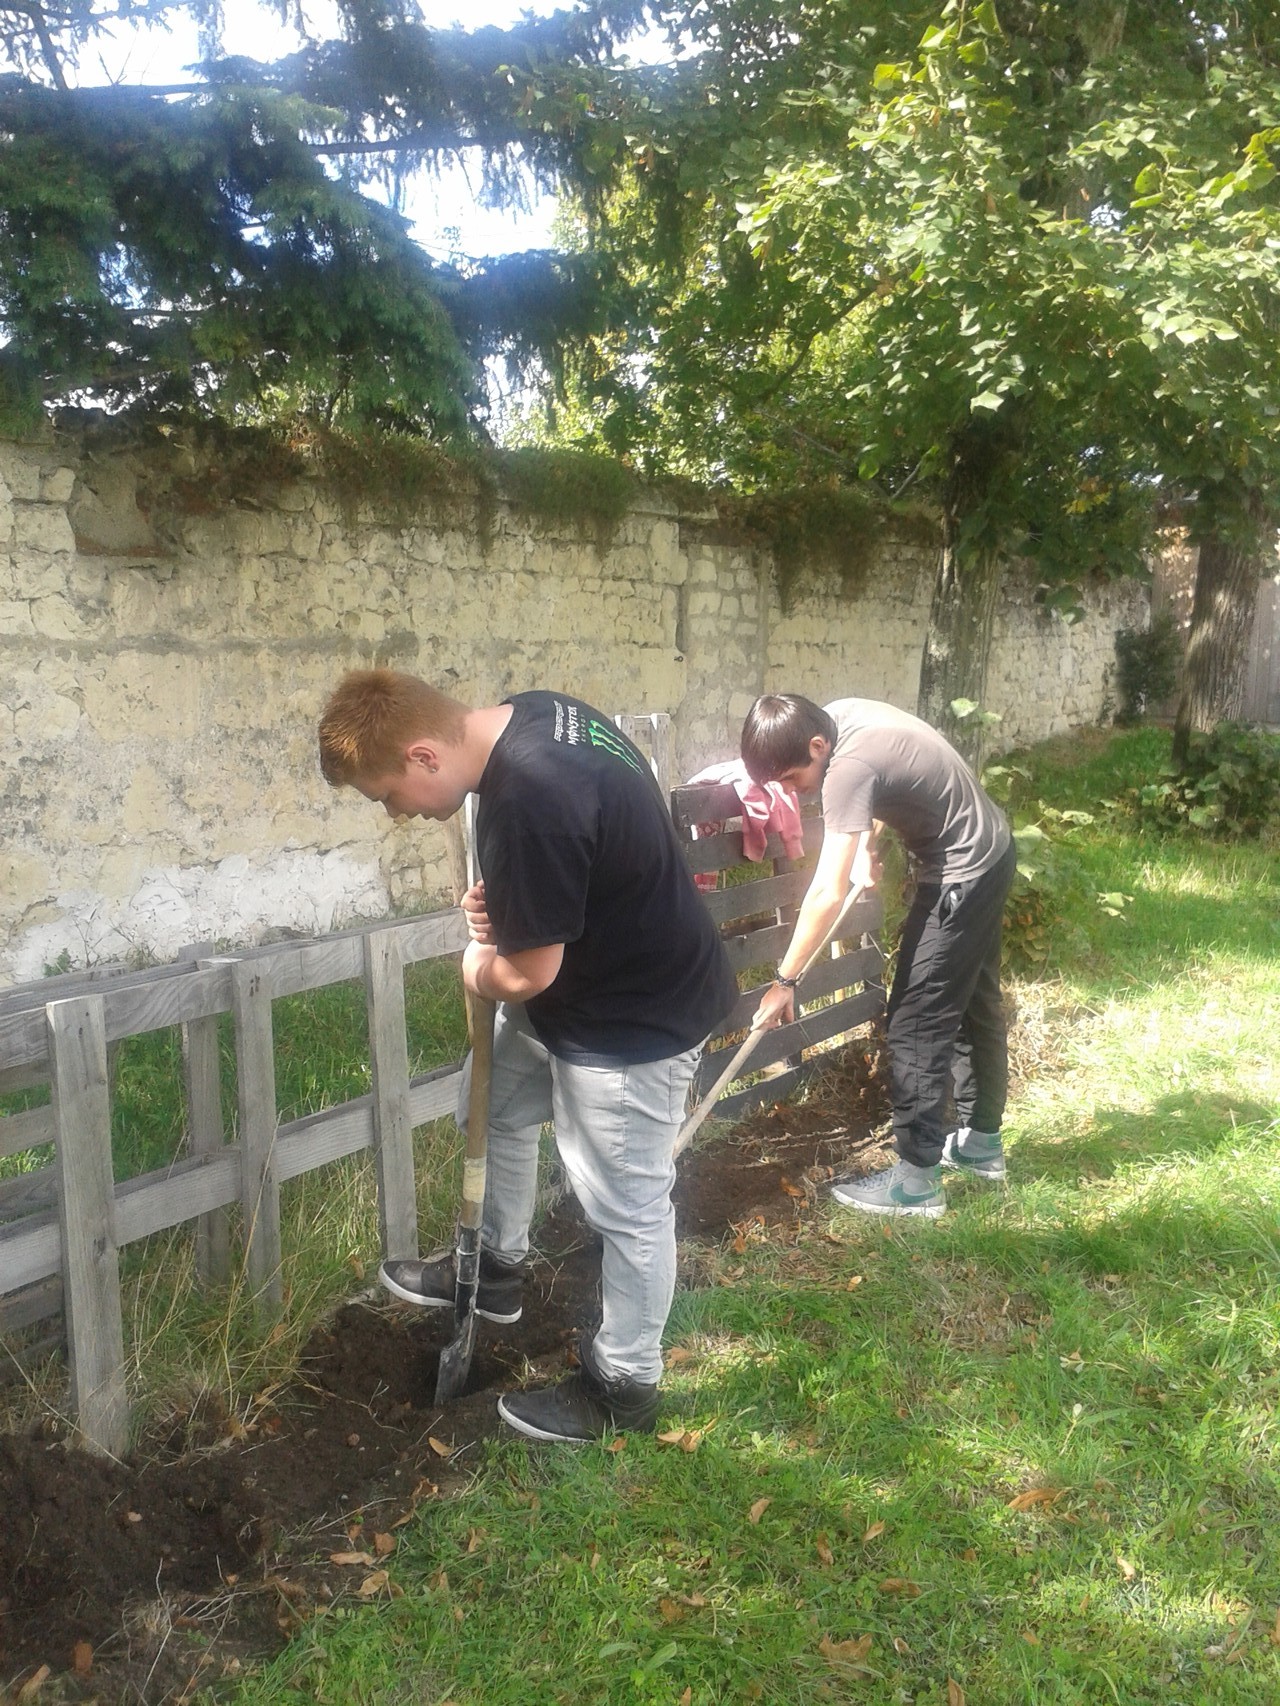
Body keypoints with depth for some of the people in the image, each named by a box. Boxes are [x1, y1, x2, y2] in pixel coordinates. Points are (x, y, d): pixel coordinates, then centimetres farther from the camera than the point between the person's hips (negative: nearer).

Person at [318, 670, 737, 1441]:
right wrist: (505, 904, -4)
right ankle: (498, 1267, 45)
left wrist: (479, 971, -3)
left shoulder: (528, 801, -35)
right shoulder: (532, 713, -5)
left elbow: (529, 973, -25)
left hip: (636, 1018, -10)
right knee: (498, 1103, 24)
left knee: (625, 1204, 7)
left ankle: (624, 1384, 27)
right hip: (603, 967, 10)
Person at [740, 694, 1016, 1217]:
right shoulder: (838, 715, -4)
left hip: (961, 875, -10)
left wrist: (784, 980, -22)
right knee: (973, 1005, 20)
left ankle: (916, 1180, 3)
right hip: (989, 851, 10)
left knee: (915, 1024, -5)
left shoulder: (849, 767, -30)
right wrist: (867, 842, 5)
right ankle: (981, 1142, 36)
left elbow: (827, 894, -30)